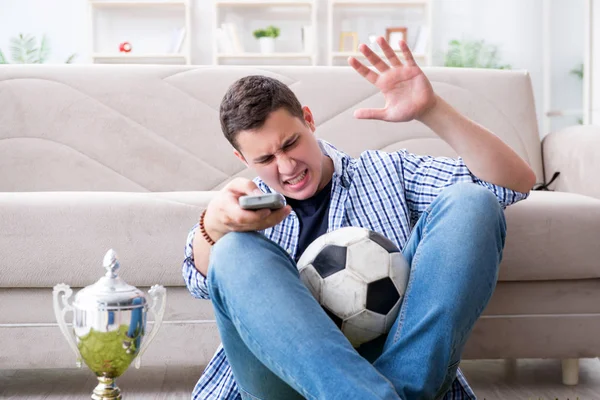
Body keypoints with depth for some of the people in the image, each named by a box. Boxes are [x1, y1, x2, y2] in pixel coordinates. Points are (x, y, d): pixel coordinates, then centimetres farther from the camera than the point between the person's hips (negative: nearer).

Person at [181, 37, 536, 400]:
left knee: (470, 203, -13)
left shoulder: (385, 172, 18)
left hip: (399, 361, 0)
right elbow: (201, 281, -3)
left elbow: (516, 181, 8)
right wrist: (214, 223, -27)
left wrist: (431, 111, -6)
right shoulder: (253, 205, 20)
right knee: (234, 251, -25)